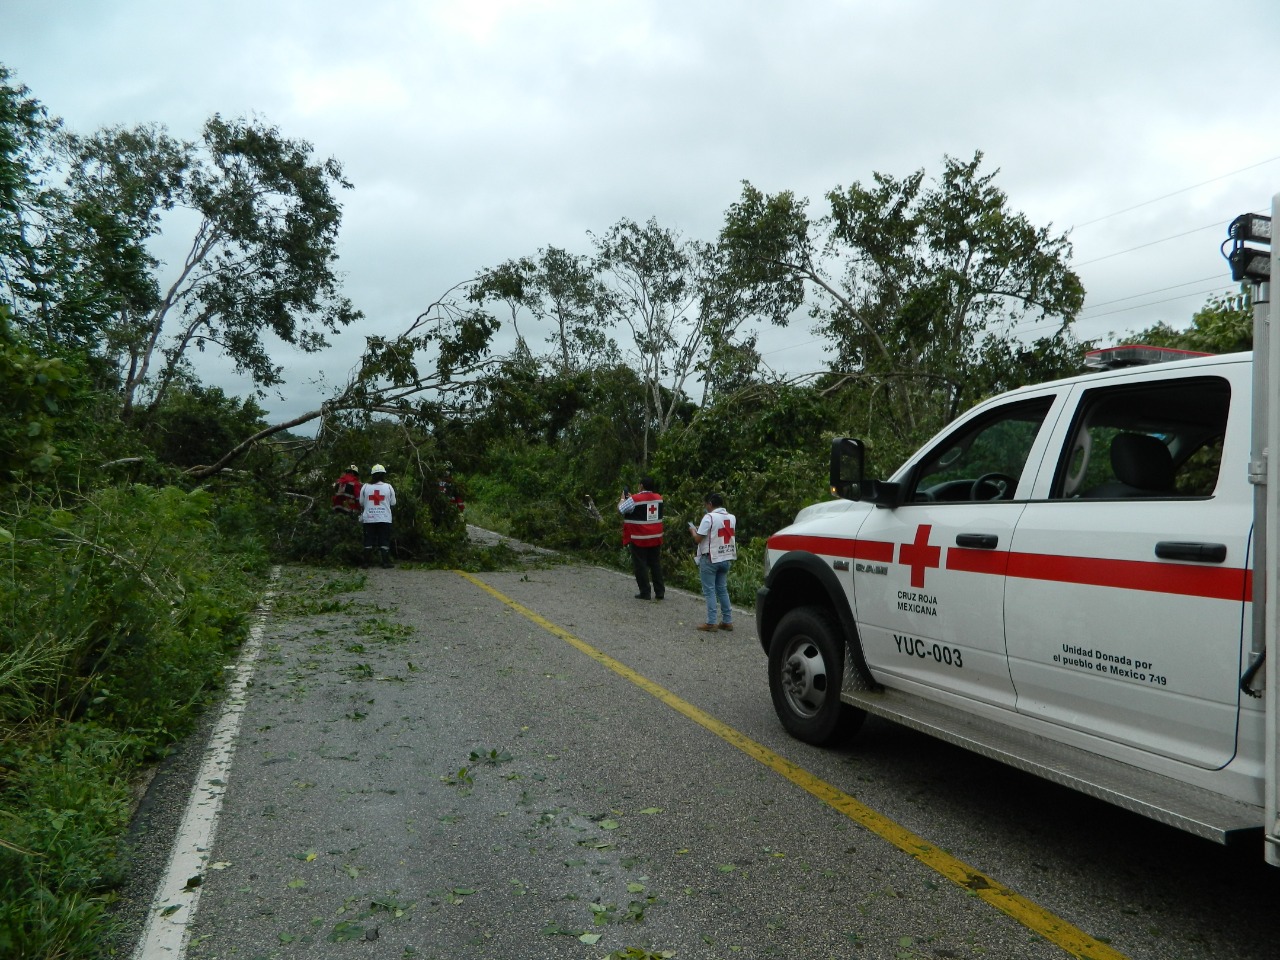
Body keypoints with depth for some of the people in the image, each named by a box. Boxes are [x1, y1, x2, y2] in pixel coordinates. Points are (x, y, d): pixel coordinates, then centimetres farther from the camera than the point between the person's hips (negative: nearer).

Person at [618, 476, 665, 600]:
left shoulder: (634, 499, -15)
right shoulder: (659, 498, 4)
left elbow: (620, 509, -4)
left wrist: (623, 498, 12)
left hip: (639, 540, -5)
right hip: (655, 539, 5)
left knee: (640, 566, 3)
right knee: (656, 564, 12)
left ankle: (645, 593, 5)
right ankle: (660, 592, 14)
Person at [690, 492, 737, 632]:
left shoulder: (709, 517, -14)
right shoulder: (732, 518, 8)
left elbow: (698, 539, -15)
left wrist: (693, 530, 7)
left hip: (710, 559, -7)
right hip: (726, 558, 7)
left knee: (709, 591, -1)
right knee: (722, 589, 15)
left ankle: (711, 623, -2)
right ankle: (727, 621, 15)